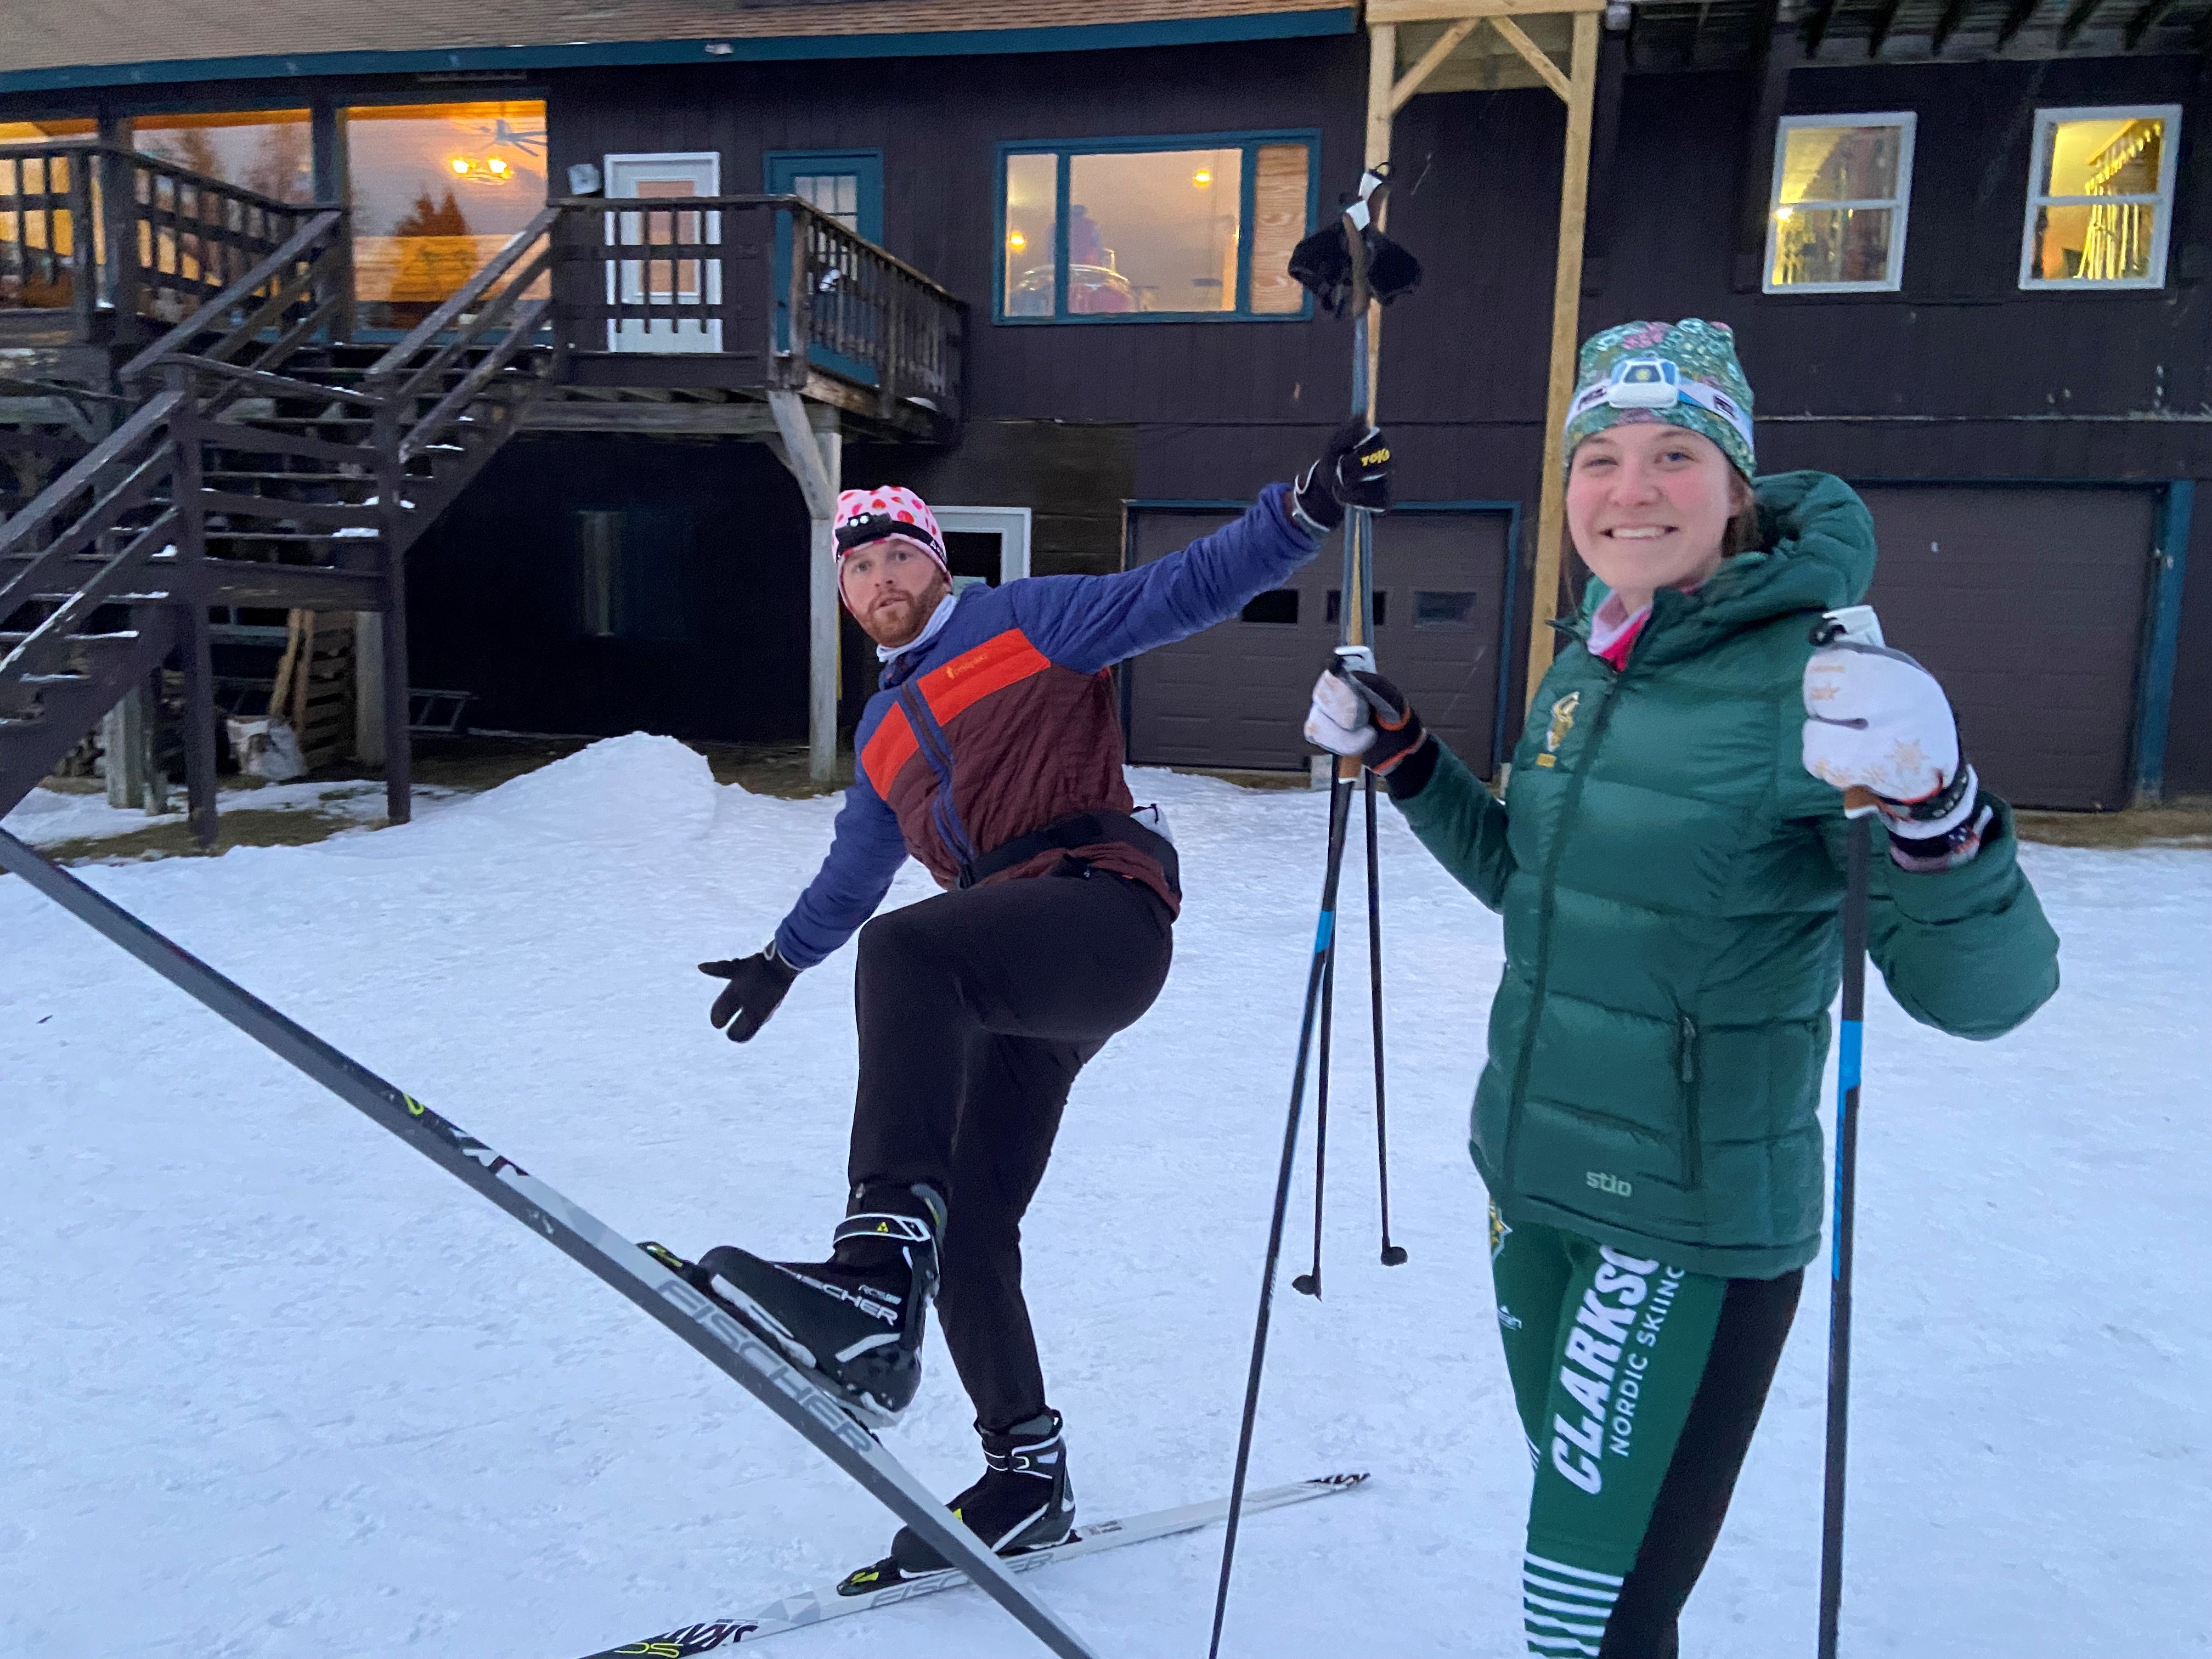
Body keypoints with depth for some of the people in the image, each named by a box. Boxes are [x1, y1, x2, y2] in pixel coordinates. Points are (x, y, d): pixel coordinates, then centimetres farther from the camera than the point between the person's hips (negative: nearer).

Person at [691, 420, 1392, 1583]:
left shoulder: (1025, 622, 9)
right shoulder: (884, 728, 28)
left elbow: (1183, 589, -1)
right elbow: (859, 860, 42)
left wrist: (1306, 507, -15)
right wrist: (783, 960, 51)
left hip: (1102, 908, -8)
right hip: (1021, 984, 8)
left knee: (904, 951, -36)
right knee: (969, 1227, 4)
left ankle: (879, 1278, -47)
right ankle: (1026, 1473, 18)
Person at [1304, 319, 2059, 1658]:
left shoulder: (1815, 682, -18)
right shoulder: (1583, 667, 3)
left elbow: (1982, 989, -23)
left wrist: (1933, 806, -41)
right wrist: (1400, 757, 9)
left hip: (1697, 1229, -7)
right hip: (1534, 1188, 7)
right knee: (1579, 1545, 25)